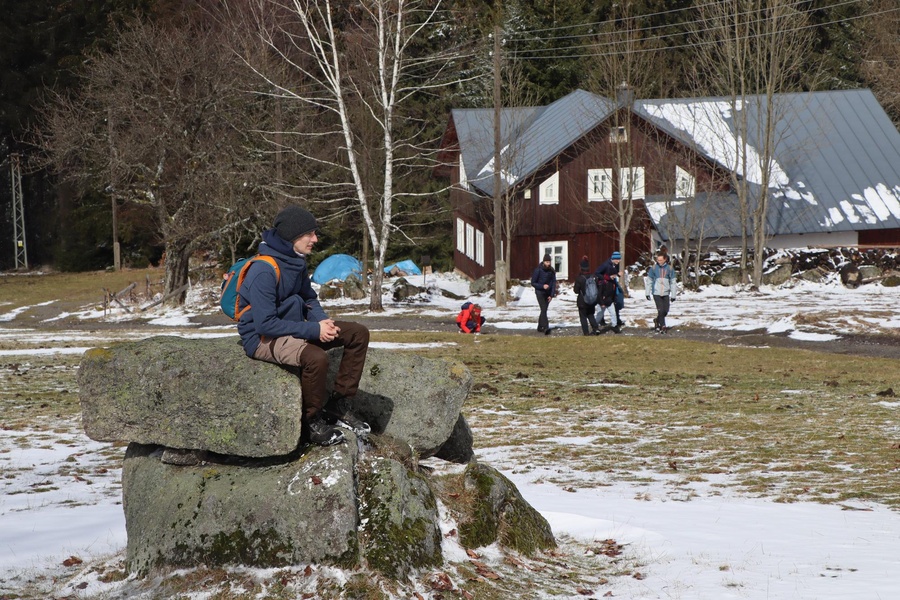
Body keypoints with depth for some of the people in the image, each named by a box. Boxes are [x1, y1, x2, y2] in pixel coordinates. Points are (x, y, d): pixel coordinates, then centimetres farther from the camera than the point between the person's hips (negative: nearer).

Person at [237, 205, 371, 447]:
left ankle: (339, 407, 3)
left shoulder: (296, 262, 4)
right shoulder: (264, 271, -24)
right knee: (316, 357, -37)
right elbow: (265, 324, -27)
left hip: (291, 327, 9)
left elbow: (309, 300, 17)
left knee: (358, 334, 0)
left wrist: (323, 321, -6)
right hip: (262, 338, -9)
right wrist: (313, 330, -26)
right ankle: (313, 422, -13)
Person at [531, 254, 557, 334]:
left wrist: (552, 295, -4)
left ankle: (540, 327, 24)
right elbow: (533, 283, -6)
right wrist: (542, 286, -20)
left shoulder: (551, 271, 0)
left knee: (544, 310, 10)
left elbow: (554, 283, 4)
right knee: (544, 310, -17)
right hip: (540, 292, -5)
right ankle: (545, 328, -27)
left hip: (548, 294, 5)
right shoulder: (538, 270, -11)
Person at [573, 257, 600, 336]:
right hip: (592, 301, 5)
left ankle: (586, 332, 3)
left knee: (583, 316, 6)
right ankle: (595, 328, 4)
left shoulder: (579, 278, -18)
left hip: (582, 301, -5)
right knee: (591, 315, 20)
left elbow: (576, 290, -12)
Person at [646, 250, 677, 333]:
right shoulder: (654, 268, -2)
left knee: (665, 311, 6)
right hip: (656, 293, -2)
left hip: (666, 293, 2)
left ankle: (657, 321, 32)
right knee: (660, 310, -9)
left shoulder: (670, 268, 1)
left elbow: (673, 282, 5)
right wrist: (647, 293, 4)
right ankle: (663, 326, 3)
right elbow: (649, 281, 6)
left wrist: (673, 295, 3)